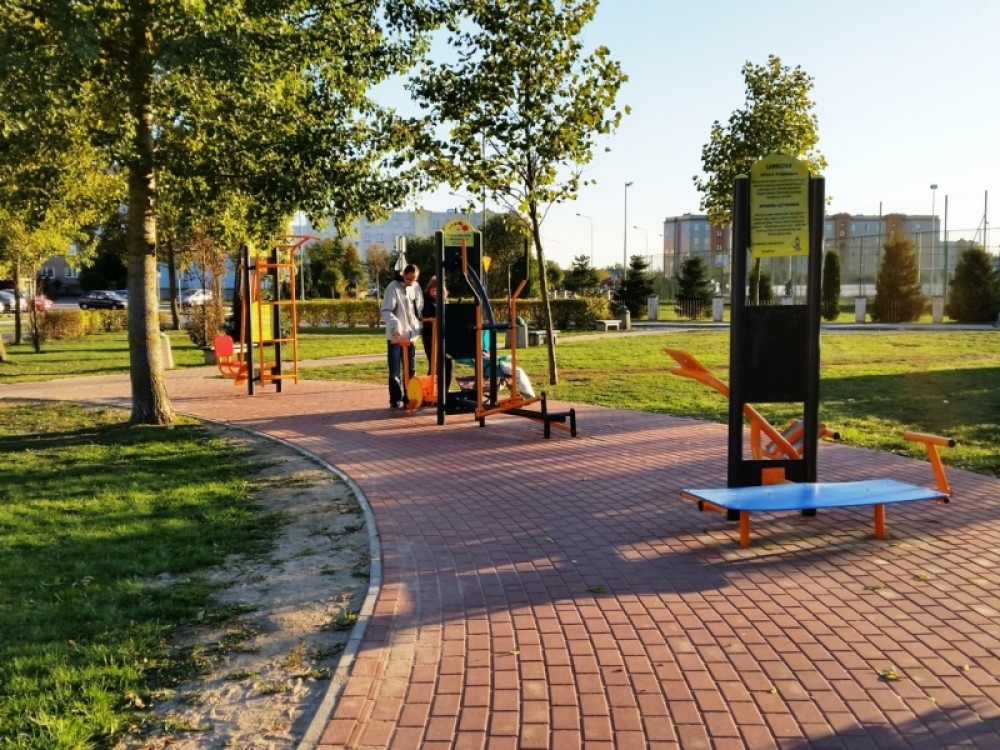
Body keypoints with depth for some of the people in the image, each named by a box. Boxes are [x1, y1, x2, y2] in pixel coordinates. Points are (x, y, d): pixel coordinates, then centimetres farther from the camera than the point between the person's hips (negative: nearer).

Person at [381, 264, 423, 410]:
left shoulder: (416, 287, 7)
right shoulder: (393, 287, -11)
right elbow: (386, 311, -18)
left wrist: (417, 327, 1)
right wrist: (395, 326, -32)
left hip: (410, 335, 6)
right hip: (395, 336, -6)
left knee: (411, 370, 10)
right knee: (395, 371, -4)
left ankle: (409, 399, 18)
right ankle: (396, 400, 2)